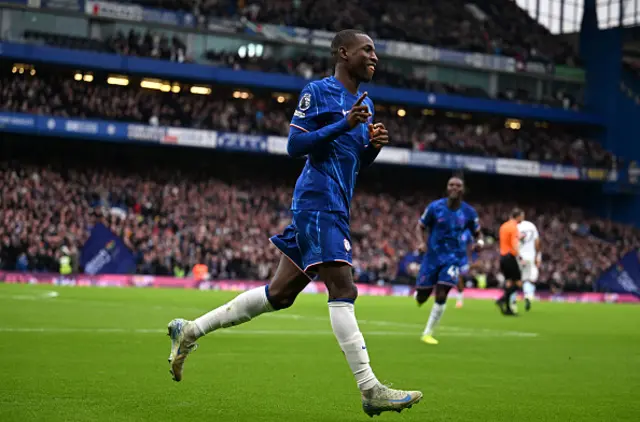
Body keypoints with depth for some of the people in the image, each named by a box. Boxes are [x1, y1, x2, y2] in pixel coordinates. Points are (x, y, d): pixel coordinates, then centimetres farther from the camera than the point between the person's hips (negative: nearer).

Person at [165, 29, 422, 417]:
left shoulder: (365, 104, 21)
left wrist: (374, 146, 4)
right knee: (343, 290, -14)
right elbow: (295, 145, -10)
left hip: (336, 208, 9)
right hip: (319, 202, -9)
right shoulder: (318, 91, -4)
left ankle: (190, 330, 19)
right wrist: (343, 125, -18)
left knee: (279, 294, 10)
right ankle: (371, 391, -15)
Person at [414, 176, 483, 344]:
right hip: (433, 255, 0)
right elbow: (420, 227, 2)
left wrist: (480, 241, -13)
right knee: (421, 297, 2)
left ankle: (428, 333, 2)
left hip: (453, 258, 0)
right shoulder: (435, 207, -7)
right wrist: (422, 242, -18)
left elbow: (477, 233, 10)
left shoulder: (469, 212, -3)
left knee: (441, 296, -13)